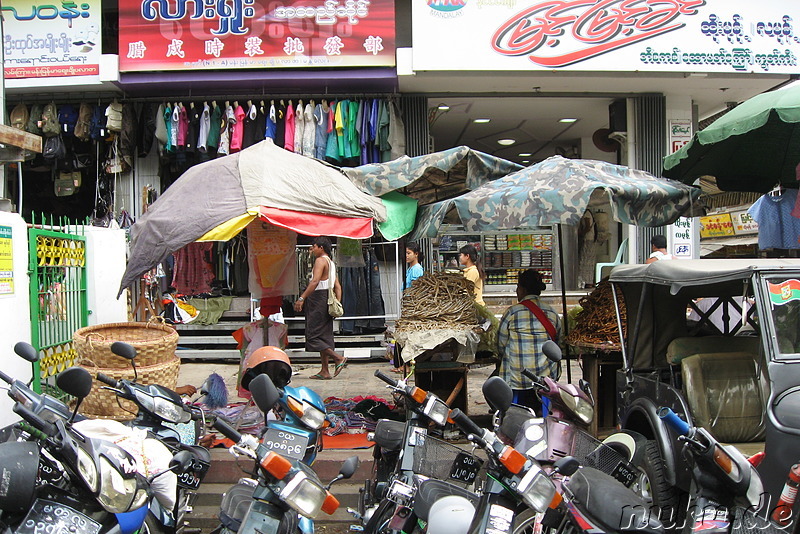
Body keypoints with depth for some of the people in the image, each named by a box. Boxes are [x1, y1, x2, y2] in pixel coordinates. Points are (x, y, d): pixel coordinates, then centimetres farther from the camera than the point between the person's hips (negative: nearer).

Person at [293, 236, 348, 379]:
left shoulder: (320, 260, -9)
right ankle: (325, 371, 9)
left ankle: (339, 358, -13)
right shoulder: (331, 263, 20)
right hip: (327, 301, 10)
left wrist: (301, 298, -26)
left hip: (318, 298, -10)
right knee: (324, 336, 9)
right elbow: (338, 286, 18)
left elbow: (315, 282, -23)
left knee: (312, 336, -7)